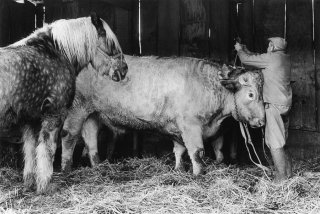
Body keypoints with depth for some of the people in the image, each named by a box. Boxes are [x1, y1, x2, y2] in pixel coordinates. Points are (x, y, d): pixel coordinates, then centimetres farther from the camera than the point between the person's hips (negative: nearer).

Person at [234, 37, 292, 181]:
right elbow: (257, 59, 25)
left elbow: (246, 60, -3)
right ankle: (288, 173, 21)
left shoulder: (270, 58, -11)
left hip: (274, 104, -9)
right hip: (286, 104, 9)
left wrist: (239, 50, 16)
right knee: (281, 141, 16)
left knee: (274, 143, -7)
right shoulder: (285, 58, 14)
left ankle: (281, 177, -7)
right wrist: (245, 50, 31)